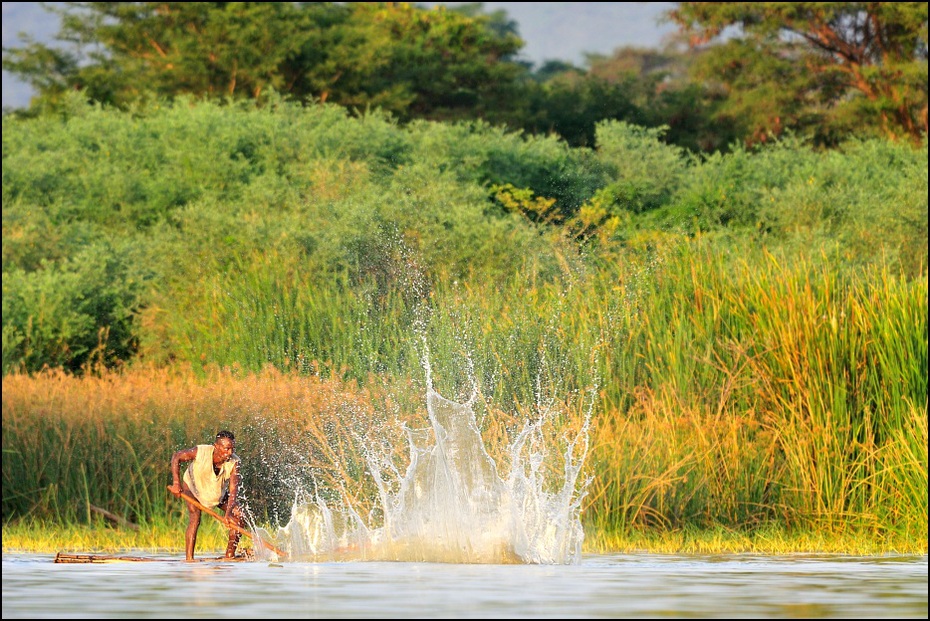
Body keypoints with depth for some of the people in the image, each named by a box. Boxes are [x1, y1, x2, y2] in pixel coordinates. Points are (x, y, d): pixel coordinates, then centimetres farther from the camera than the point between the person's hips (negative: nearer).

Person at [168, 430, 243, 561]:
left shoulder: (234, 462, -31)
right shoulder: (200, 452, -35)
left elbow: (233, 490, -36)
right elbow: (176, 457, -20)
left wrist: (228, 513, -49)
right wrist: (176, 483, -29)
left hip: (219, 493, 3)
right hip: (193, 487, -3)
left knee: (239, 516, -10)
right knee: (195, 518, -25)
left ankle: (229, 555, -1)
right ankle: (189, 558, -27)